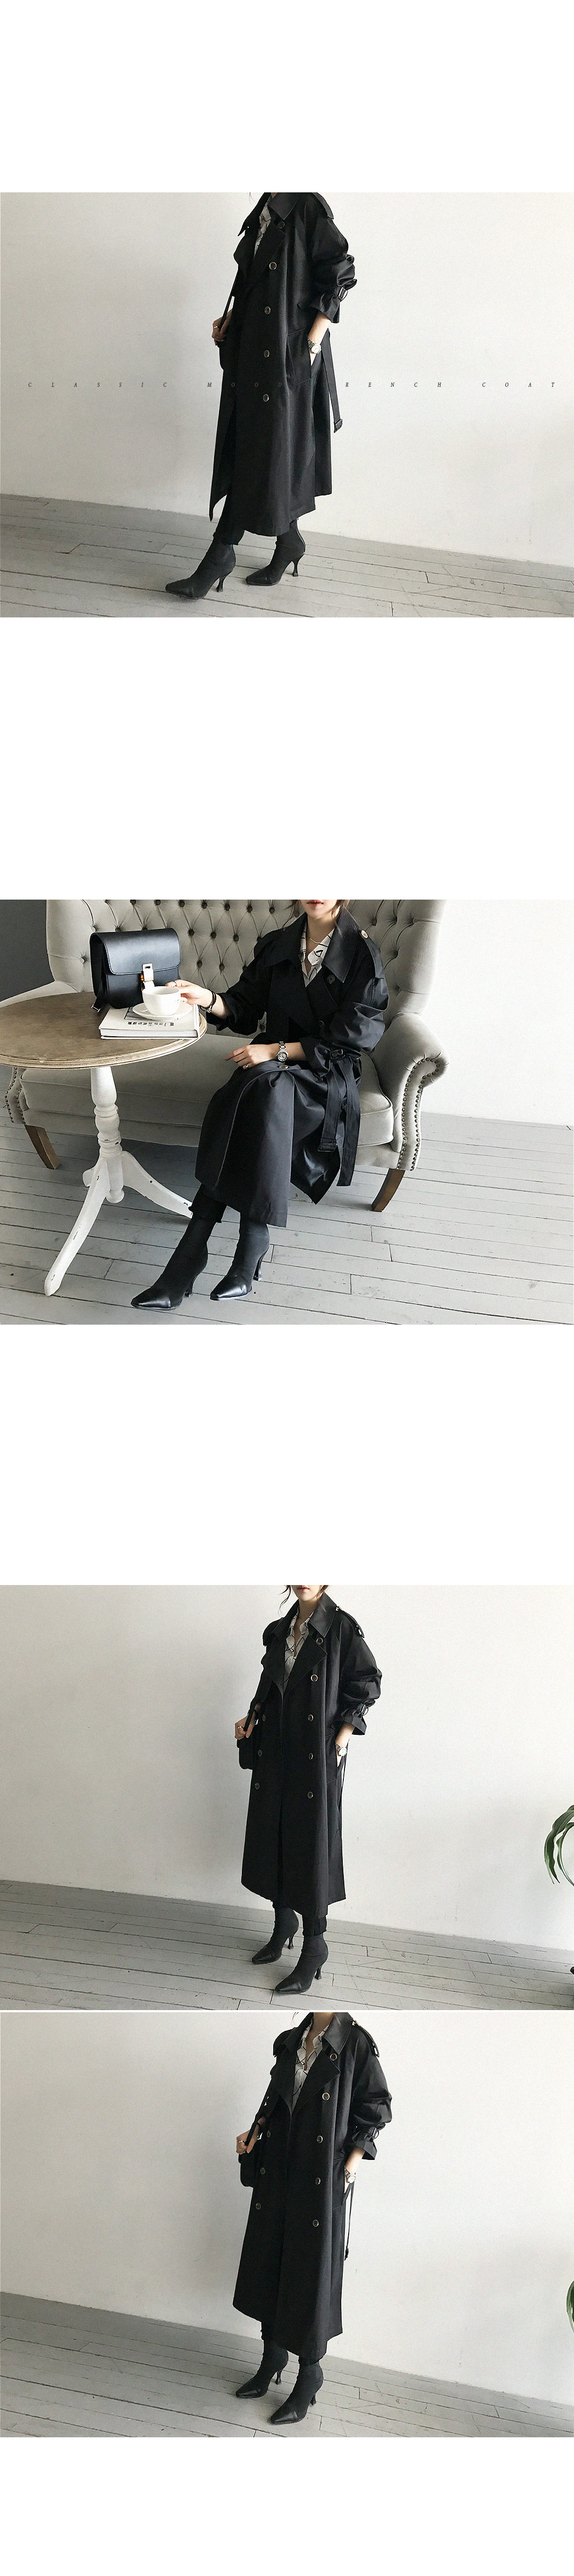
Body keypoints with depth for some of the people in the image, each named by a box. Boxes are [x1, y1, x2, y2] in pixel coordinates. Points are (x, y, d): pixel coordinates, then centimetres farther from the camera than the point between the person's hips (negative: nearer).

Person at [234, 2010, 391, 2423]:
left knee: (311, 2269, 1)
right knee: (268, 2260, 13)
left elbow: (375, 2110, -7)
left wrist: (351, 2165, -13)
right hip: (277, 2172, 6)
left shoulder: (357, 2044, -11)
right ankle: (273, 2356, 30)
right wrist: (255, 2132, 1)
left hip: (321, 2181, -6)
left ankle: (310, 2373, 17)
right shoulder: (290, 2041, 6)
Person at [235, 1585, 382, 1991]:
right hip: (276, 1752, 6)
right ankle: (284, 1924, 30)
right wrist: (252, 1720, 4)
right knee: (274, 1834, 12)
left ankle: (315, 1946, 7)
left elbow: (367, 1683, -8)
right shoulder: (280, 1630, 8)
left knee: (313, 1842, -3)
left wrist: (344, 1735, -12)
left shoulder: (341, 1627, -10)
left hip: (317, 1756, -6)